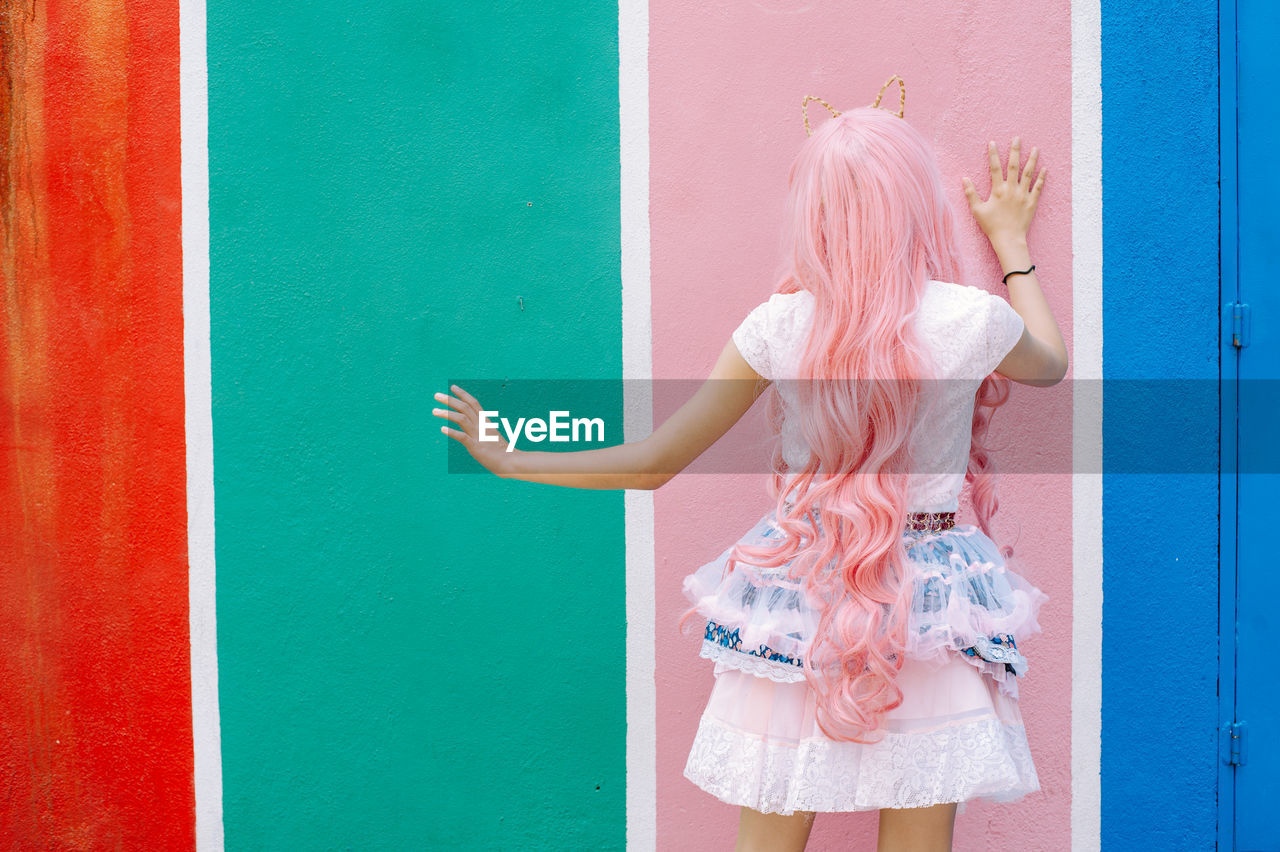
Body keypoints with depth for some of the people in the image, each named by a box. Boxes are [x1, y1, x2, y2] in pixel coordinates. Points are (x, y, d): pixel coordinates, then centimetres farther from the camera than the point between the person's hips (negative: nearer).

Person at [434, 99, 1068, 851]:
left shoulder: (780, 326, -10)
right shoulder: (973, 320, -11)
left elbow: (653, 463, -5)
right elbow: (1051, 364, 16)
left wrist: (509, 462, 8)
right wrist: (1012, 241, 28)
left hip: (797, 595, 1)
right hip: (926, 607, 0)